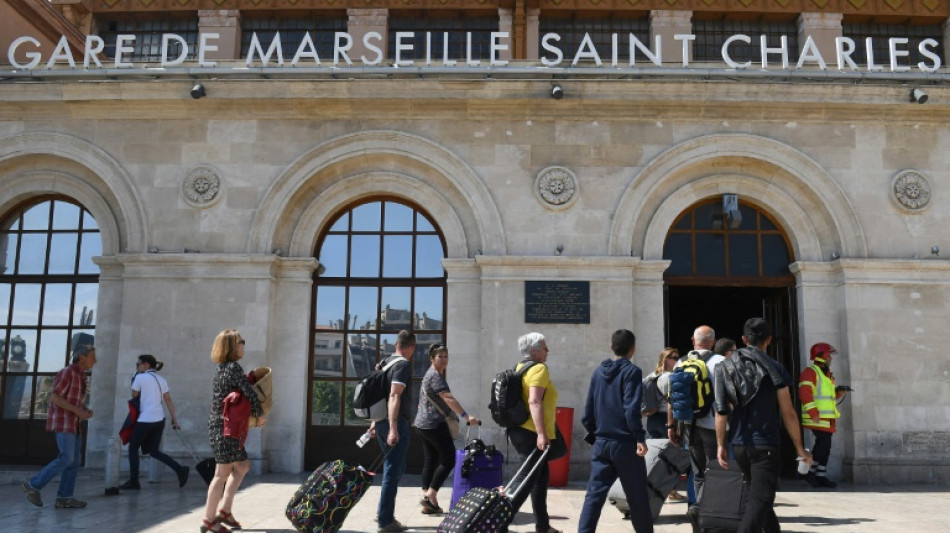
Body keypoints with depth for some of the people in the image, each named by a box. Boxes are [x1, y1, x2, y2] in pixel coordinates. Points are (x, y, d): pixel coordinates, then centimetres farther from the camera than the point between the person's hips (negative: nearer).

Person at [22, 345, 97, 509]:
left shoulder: (80, 376, 17)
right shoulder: (68, 372, -13)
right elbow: (55, 397, -19)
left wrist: (86, 411, 5)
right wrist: (78, 411, -19)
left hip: (72, 423, 9)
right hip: (62, 421, -9)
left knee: (75, 460, 3)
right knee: (66, 459, -12)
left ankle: (64, 498, 4)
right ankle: (34, 485, 1)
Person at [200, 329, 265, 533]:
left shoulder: (223, 368, 13)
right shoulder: (233, 367, -15)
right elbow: (250, 394, -20)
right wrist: (259, 415, -5)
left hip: (221, 426, 9)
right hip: (225, 427, -9)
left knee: (242, 466, 16)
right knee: (222, 473, -2)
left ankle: (224, 510, 18)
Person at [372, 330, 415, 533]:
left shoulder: (386, 362, 14)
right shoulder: (404, 365, -13)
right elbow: (394, 396, -23)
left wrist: (376, 422, 25)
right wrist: (393, 428, -28)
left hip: (382, 421, 9)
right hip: (396, 423, -9)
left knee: (395, 468, 19)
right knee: (393, 471, -3)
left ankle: (383, 513, 23)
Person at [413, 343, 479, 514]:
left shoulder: (432, 374, 18)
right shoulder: (435, 375, -14)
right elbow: (448, 399, -23)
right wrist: (466, 416, -27)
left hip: (423, 424, 10)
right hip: (434, 424, -10)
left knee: (430, 461, 9)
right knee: (448, 459, -4)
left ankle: (428, 503, 10)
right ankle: (430, 496, -6)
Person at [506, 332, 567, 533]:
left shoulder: (520, 368, 14)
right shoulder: (539, 368, -14)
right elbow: (534, 402, -25)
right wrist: (541, 433, -28)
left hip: (521, 429, 10)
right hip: (532, 433, -10)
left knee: (541, 476, 18)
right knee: (527, 481, -6)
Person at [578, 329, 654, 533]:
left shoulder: (598, 371, 10)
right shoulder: (631, 371, -7)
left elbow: (589, 409, 12)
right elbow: (631, 408, -18)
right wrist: (640, 437, -16)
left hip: (601, 443, 5)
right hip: (625, 443, -5)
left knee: (595, 493, 4)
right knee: (637, 496, 8)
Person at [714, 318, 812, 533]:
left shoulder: (727, 367, 5)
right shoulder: (774, 368, -6)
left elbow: (721, 410, 2)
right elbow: (788, 413, -6)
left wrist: (721, 444, 9)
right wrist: (799, 448, 4)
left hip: (740, 445, 5)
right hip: (766, 445, -5)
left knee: (757, 495, 22)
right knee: (760, 500, -6)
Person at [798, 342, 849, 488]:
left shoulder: (828, 375, 22)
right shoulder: (810, 372, -8)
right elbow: (805, 394, -19)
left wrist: (839, 393, 10)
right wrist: (813, 413, -24)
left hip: (828, 418, 9)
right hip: (817, 418, -9)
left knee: (825, 447, 8)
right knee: (823, 444, -14)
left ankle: (821, 476, 13)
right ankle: (810, 471, -3)